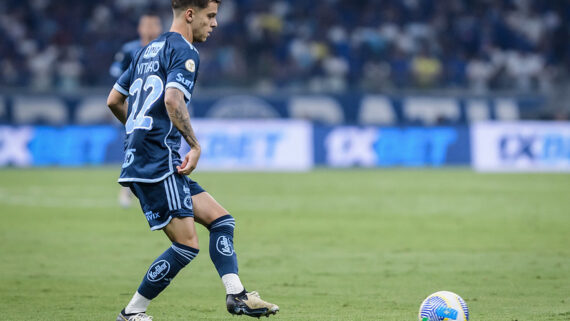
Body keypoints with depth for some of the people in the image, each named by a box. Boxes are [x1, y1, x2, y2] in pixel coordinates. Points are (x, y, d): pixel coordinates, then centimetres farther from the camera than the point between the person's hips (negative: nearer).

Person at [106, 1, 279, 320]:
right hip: (159, 164, -10)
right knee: (187, 244, -8)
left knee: (221, 219, 8)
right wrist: (195, 146, -18)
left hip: (139, 161, 10)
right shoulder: (185, 52, -8)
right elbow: (173, 99, -25)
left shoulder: (150, 50, 21)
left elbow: (114, 100, 25)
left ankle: (236, 294, -2)